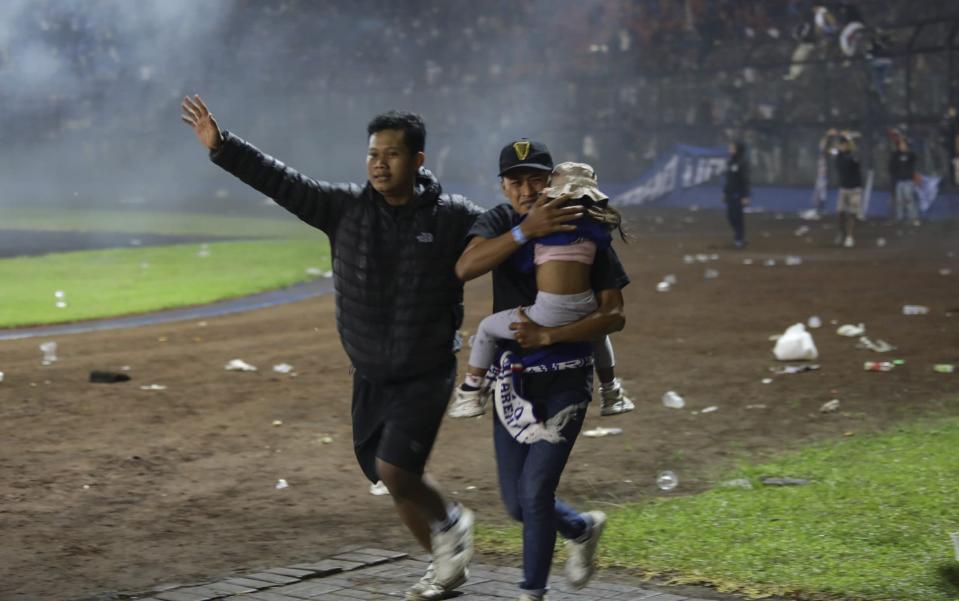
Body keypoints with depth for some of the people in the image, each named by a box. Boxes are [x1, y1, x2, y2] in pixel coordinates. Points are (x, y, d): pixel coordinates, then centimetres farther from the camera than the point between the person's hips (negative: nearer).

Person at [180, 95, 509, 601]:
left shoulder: (452, 217, -9)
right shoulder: (346, 208, -4)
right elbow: (280, 182, -8)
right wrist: (220, 146, -16)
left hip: (426, 374, -4)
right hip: (370, 377, 4)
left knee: (394, 470, -18)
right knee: (396, 481, 12)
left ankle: (450, 522, 12)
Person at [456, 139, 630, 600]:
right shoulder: (500, 222, -2)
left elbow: (614, 316, -12)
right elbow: (466, 268, -24)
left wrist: (549, 336, -23)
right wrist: (526, 230, -34)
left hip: (566, 377, -4)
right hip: (513, 376, 4)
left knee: (535, 492, -11)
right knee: (517, 502, 10)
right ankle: (583, 529, 40)